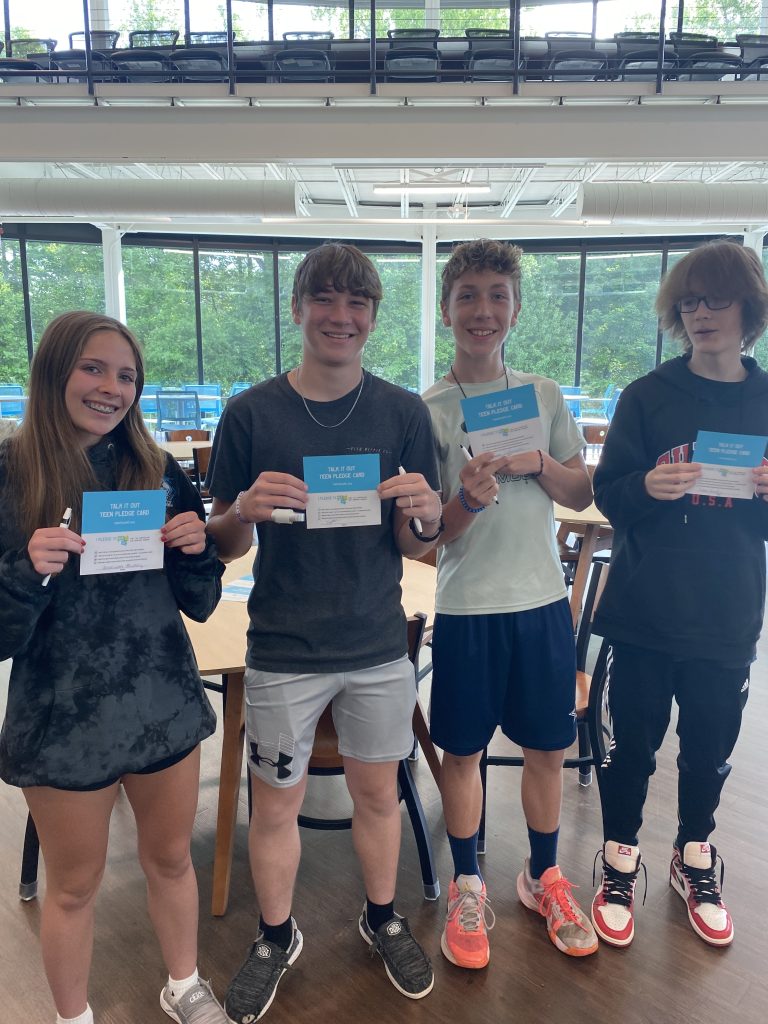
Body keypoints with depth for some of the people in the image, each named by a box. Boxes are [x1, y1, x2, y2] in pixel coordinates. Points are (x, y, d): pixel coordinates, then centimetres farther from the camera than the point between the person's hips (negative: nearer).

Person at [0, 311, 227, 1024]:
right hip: (61, 718, -2)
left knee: (171, 859, 22)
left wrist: (195, 549, -17)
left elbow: (199, 604, 2)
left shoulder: (157, 472, -3)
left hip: (164, 705, 3)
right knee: (74, 885, 18)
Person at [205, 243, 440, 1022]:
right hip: (282, 652, -1)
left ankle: (382, 919, 45)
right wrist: (245, 510, -23)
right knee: (275, 805, 14)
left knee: (377, 792, 17)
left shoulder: (403, 412, -3)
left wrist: (424, 515, -22)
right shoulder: (251, 413, -6)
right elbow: (225, 545, 0)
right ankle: (276, 938, 41)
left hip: (378, 647, 1)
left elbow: (413, 547, 0)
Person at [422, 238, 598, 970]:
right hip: (467, 608, -3)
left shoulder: (544, 396, 4)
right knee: (463, 751, 10)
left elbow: (581, 495, 7)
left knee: (547, 748, 14)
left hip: (543, 601, 3)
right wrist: (468, 500, -27)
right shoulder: (427, 410, -5)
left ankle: (543, 876, 38)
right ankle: (467, 888, 33)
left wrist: (538, 463, -13)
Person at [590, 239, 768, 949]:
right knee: (633, 744, 10)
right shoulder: (648, 397, -3)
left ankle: (695, 860, 42)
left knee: (710, 749, 17)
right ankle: (620, 863, 33)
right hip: (646, 612, -2)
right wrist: (646, 488, -24)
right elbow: (607, 496, -4)